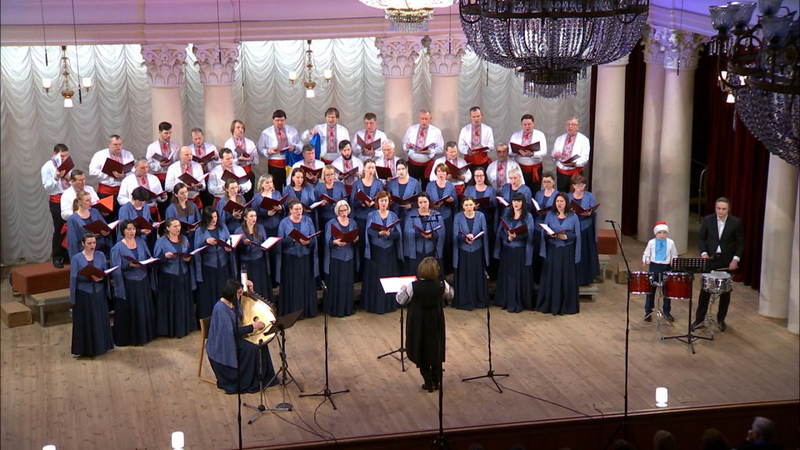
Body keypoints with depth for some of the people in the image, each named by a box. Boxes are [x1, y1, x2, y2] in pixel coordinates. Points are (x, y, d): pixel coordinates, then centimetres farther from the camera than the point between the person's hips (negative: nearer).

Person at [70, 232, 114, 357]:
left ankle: (100, 346, 21)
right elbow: (74, 277, -12)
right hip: (83, 295, -3)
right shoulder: (76, 258, -5)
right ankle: (86, 349, 9)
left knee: (100, 321, 9)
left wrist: (101, 277, -20)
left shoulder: (100, 256, 4)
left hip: (99, 294, 3)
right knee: (85, 322, 2)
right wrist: (90, 277, -25)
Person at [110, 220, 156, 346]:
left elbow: (148, 259, 13)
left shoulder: (141, 242, 6)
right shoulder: (118, 248, -8)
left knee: (144, 310, 11)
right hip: (128, 285, -5)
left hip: (143, 283, 5)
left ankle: (144, 335, 25)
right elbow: (116, 269, -12)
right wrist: (129, 265, -25)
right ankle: (127, 338, 10)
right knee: (128, 312, 0)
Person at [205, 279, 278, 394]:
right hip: (223, 344, -9)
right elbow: (232, 331, -29)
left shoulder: (234, 302, -1)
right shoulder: (220, 308, -27)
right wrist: (253, 327, -26)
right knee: (251, 349, -23)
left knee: (261, 344, -3)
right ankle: (243, 384, -10)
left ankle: (263, 378, 8)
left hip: (233, 337, 9)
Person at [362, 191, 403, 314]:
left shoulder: (393, 216, 7)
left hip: (390, 251, 2)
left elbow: (398, 233, -4)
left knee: (390, 278, 4)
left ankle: (389, 304, 14)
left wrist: (389, 234, -25)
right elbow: (369, 231, -15)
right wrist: (379, 233, -34)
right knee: (375, 278, 0)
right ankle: (374, 305, 6)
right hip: (375, 251, -1)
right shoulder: (371, 215, 3)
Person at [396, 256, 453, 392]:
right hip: (436, 322, 3)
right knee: (436, 350, 18)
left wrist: (403, 289, 9)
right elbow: (450, 295, 7)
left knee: (422, 351, 12)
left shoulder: (413, 286, -23)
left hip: (419, 323, -3)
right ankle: (437, 381, 24)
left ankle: (429, 383, 14)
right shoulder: (441, 284, -14)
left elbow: (401, 300, -10)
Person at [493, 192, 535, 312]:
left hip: (521, 251, -3)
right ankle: (506, 301, 16)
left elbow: (528, 234, -11)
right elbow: (500, 231, 5)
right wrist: (508, 238, -14)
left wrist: (516, 236, -27)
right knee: (507, 275, 7)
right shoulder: (507, 214, 8)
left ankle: (518, 303, 4)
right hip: (507, 250, 4)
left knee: (519, 276, -2)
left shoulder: (528, 216, -3)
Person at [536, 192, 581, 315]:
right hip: (552, 251, 1)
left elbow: (577, 235, -1)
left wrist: (566, 237, -17)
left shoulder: (573, 216, 0)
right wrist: (549, 235, -15)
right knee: (551, 278, 2)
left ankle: (566, 306, 10)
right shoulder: (550, 215, 5)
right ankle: (550, 304, 10)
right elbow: (544, 233, 6)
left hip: (567, 252, -1)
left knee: (566, 278, 1)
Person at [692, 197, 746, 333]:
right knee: (705, 290, 4)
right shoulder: (707, 220, -5)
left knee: (725, 292, 9)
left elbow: (741, 243, -3)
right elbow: (700, 238, 2)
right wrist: (703, 252, -14)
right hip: (710, 259, 0)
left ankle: (721, 319, 23)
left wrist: (736, 259, -15)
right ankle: (699, 319, 13)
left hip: (727, 261, 0)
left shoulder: (736, 222, -8)